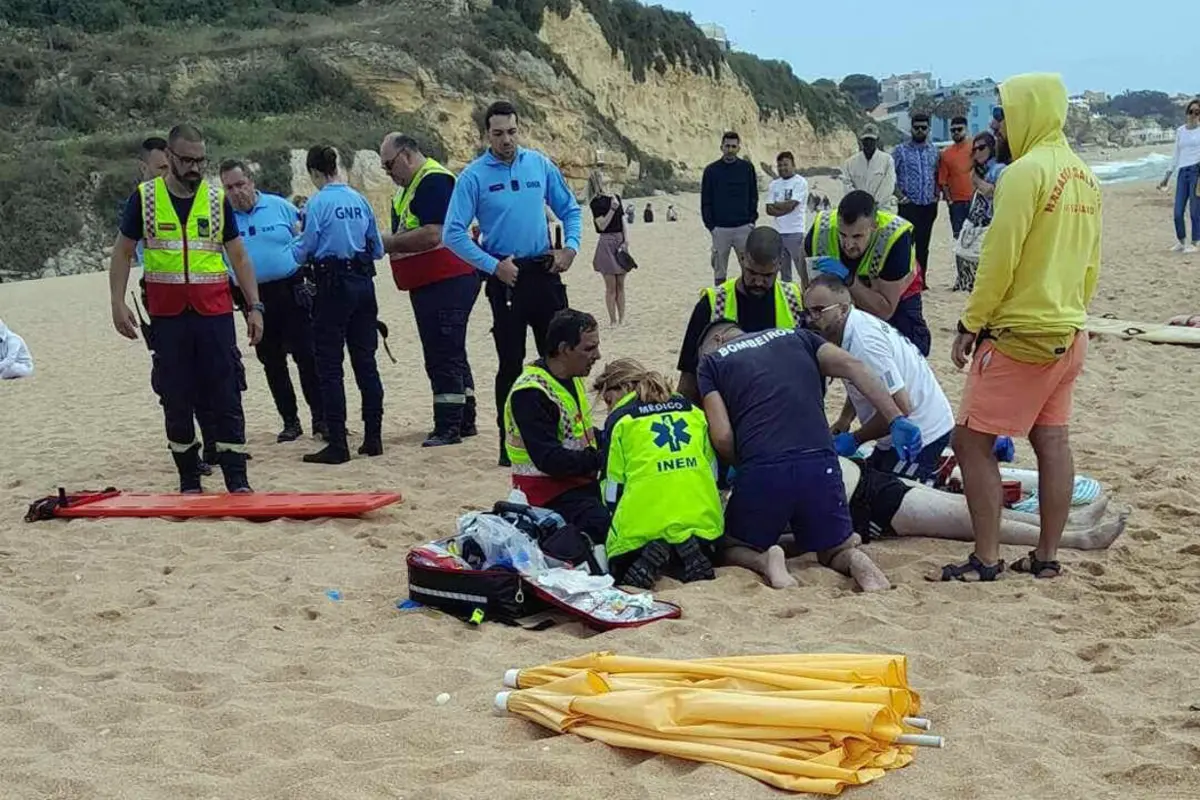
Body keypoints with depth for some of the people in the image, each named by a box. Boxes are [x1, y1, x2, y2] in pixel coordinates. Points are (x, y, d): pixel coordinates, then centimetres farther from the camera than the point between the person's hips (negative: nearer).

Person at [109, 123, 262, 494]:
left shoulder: (217, 199, 6)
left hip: (215, 313, 0)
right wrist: (118, 303, -2)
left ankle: (237, 481, 0)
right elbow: (122, 253, 8)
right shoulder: (144, 198, 3)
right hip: (167, 314, 0)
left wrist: (254, 306, 3)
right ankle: (189, 480, 16)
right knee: (176, 400, 5)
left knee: (226, 399, -3)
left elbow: (239, 257, 9)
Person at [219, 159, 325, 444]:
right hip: (254, 299, 2)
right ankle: (290, 422, 18)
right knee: (271, 362, 8)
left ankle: (320, 419, 0)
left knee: (306, 356, -6)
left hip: (290, 291, -2)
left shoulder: (279, 206, 2)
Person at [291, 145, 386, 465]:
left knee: (330, 366, 0)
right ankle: (373, 438, 15)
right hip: (363, 283, 6)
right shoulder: (359, 200, 6)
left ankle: (337, 445, -1)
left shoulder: (317, 204, -10)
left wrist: (295, 241, 14)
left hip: (333, 286, -5)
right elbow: (377, 249, 11)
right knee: (365, 361, 11)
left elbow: (302, 253, -7)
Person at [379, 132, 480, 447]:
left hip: (446, 281, -11)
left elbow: (432, 234, -24)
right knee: (449, 354, 15)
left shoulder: (434, 181, -14)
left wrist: (389, 243, -15)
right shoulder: (412, 186, 18)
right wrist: (388, 243, 5)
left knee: (443, 356, -8)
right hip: (430, 283, 11)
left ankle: (448, 427, -5)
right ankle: (465, 421, 22)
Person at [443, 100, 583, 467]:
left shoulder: (540, 164, 5)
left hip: (544, 272, 3)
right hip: (506, 277, -3)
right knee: (511, 362, 1)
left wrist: (570, 247, -1)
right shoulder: (474, 176, -6)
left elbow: (570, 209, 15)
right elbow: (453, 233, -8)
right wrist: (493, 266, -13)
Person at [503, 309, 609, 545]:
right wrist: (601, 459, -24)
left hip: (581, 480, 10)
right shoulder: (530, 394, -20)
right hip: (548, 492, -10)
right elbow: (549, 460, -25)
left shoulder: (571, 377, 9)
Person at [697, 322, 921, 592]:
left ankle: (765, 561, -10)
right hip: (821, 465, 2)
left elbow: (722, 437, 2)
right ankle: (854, 560, -11)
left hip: (761, 470, -2)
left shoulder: (712, 361, 16)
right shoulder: (795, 337, 25)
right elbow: (852, 365, 8)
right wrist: (897, 420, 4)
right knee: (836, 550, 24)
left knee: (733, 548, 23)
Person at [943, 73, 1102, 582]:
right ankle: (1047, 556, 16)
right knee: (1051, 441, 11)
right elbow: (1091, 263, 15)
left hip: (1020, 335, -9)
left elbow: (999, 259, -17)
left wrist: (970, 324, -11)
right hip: (1070, 333, 9)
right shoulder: (1084, 177, 11)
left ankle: (986, 559, -2)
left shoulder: (1025, 172, -15)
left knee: (972, 440, -3)